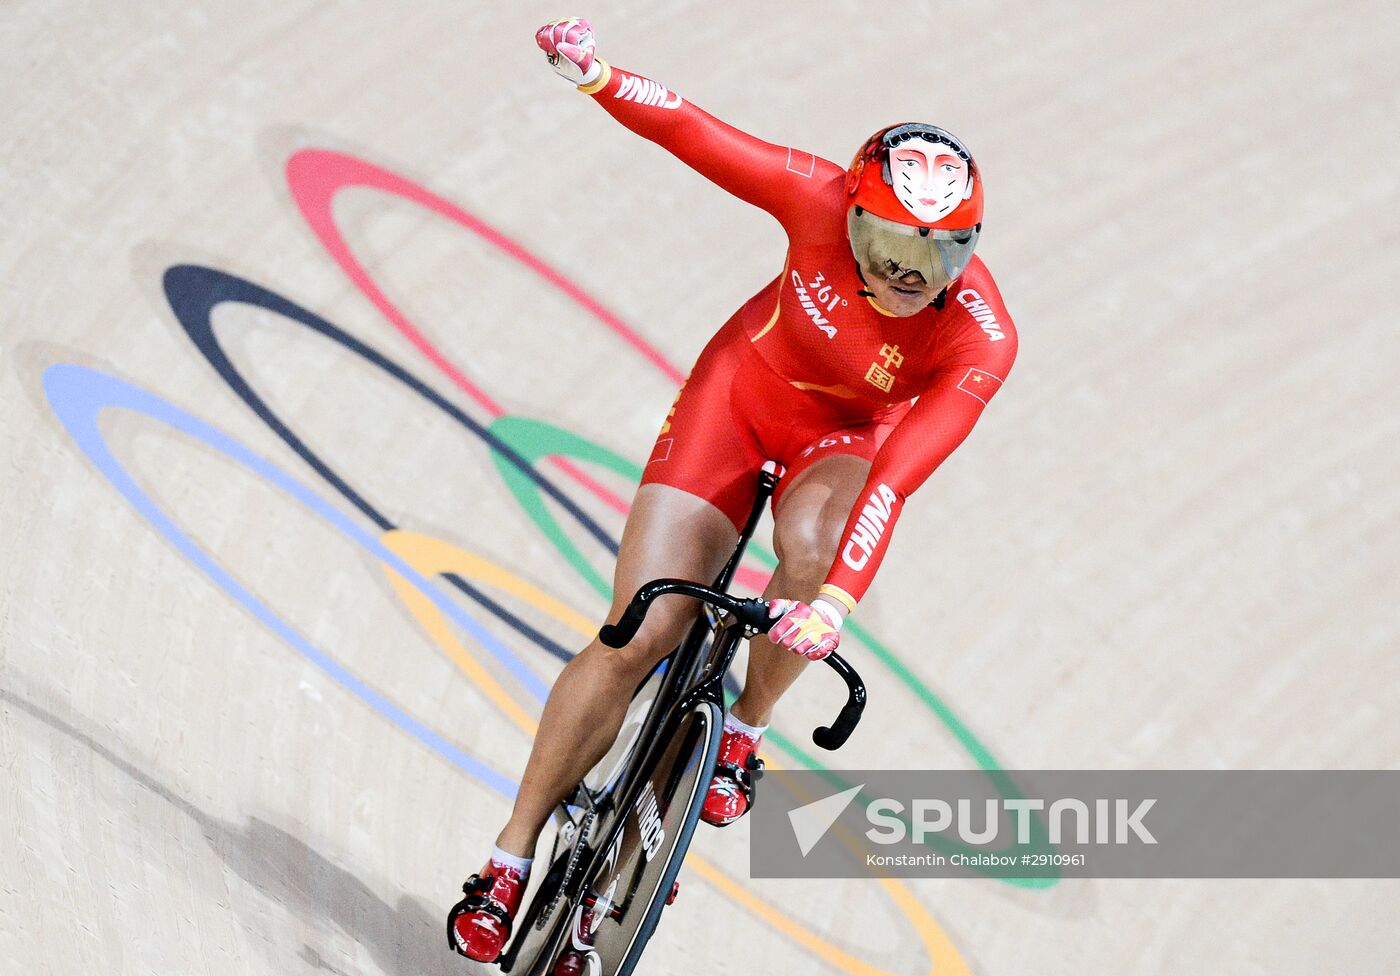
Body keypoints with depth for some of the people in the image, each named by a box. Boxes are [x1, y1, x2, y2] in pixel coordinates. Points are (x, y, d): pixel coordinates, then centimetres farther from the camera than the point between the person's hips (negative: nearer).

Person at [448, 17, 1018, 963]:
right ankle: (511, 857, 1)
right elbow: (697, 133, -19)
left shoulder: (982, 341, -32)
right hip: (744, 389, 0)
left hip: (847, 437, 0)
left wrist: (837, 601, -51)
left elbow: (896, 478, -41)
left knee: (810, 543, -37)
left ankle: (745, 733, -8)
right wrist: (598, 74, -32)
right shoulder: (822, 200, -29)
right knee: (638, 637, -11)